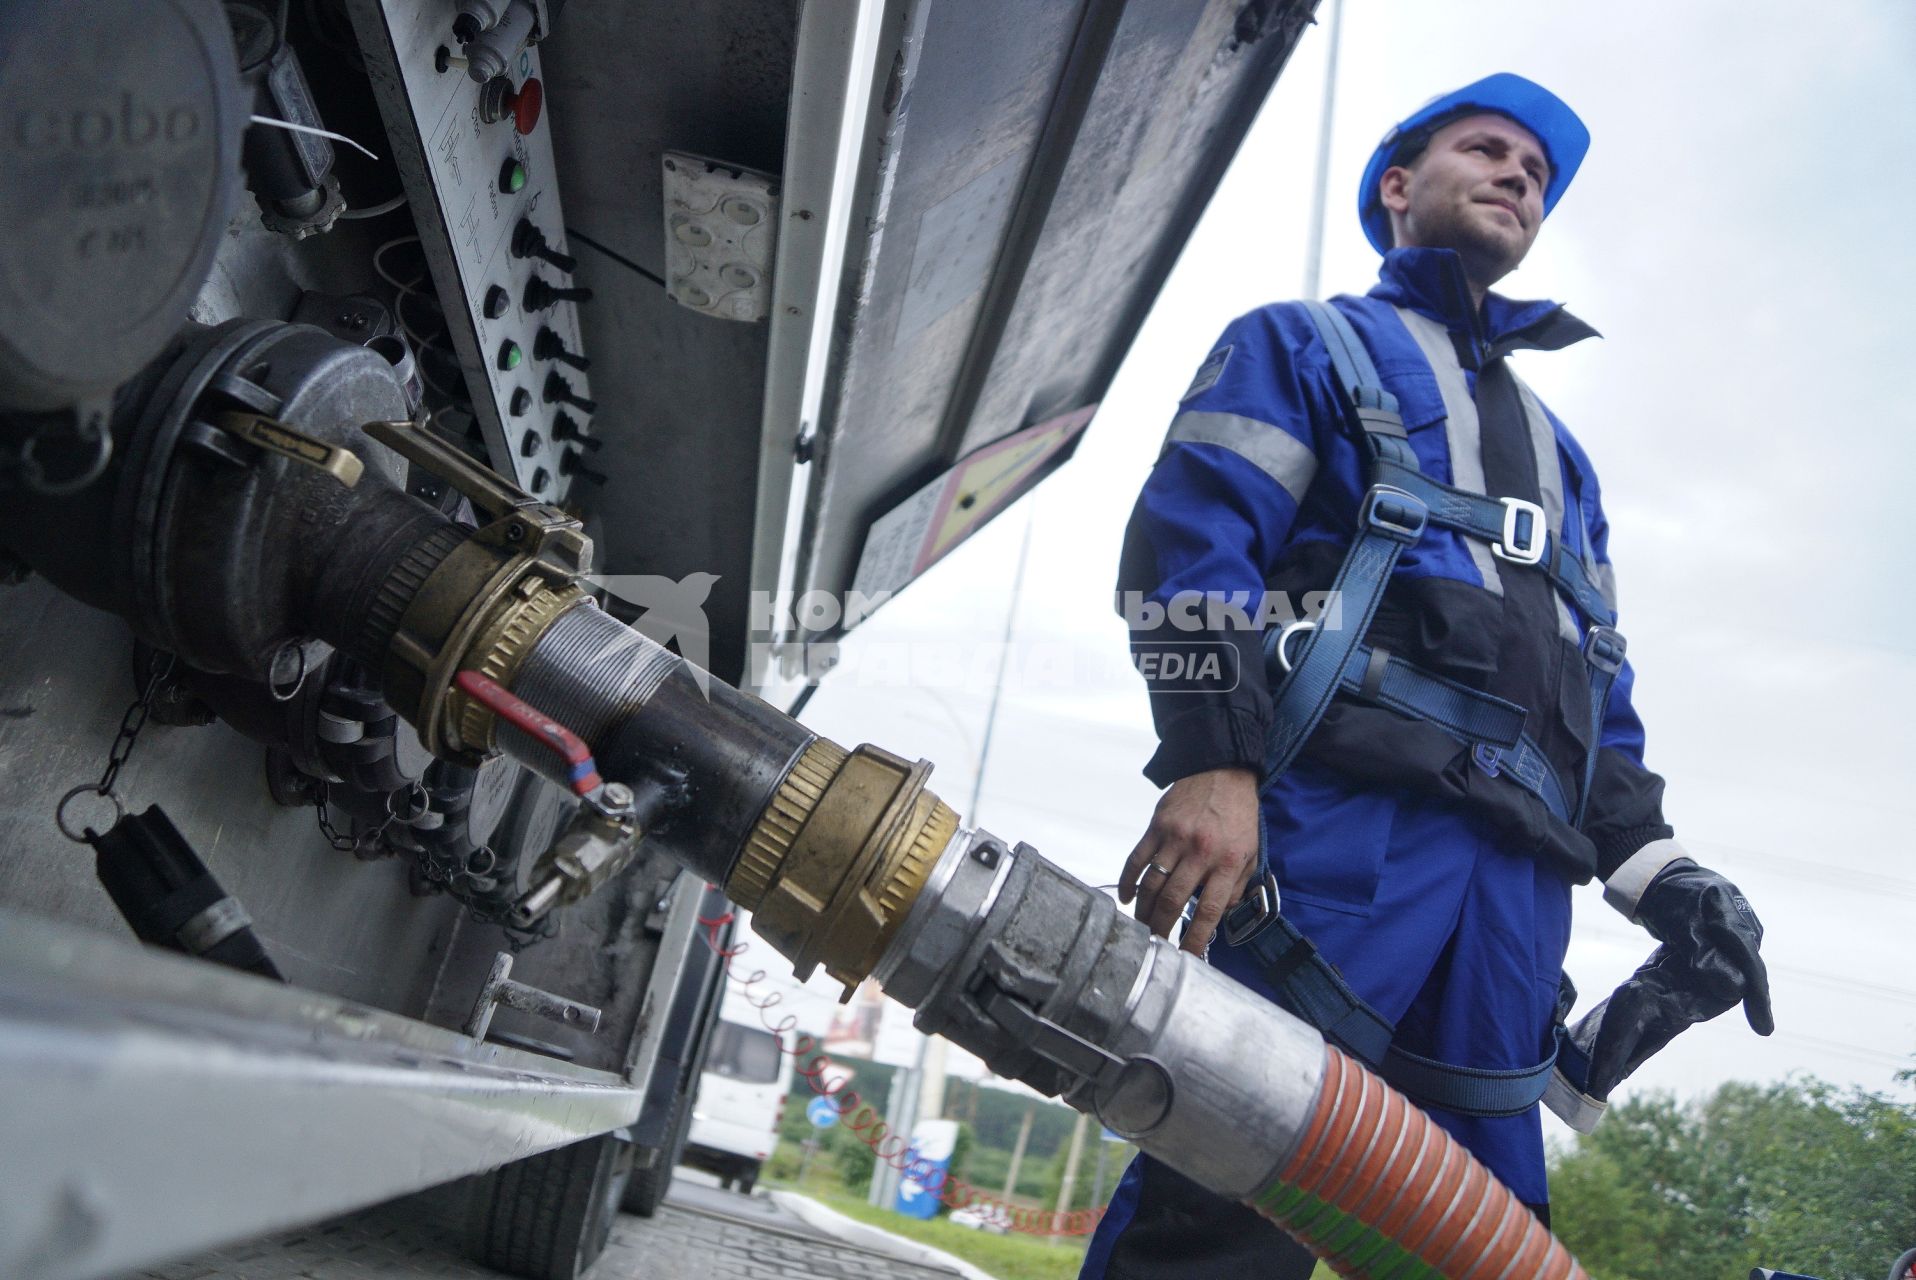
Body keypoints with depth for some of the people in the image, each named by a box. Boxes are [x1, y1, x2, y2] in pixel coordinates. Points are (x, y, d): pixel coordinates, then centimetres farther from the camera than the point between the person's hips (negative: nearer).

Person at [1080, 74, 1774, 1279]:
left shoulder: (1559, 454, 35)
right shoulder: (1302, 345, 16)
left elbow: (1602, 692, 30)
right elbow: (1187, 538, -2)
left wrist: (1663, 875, 14)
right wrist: (1210, 760, -17)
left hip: (1515, 883, 7)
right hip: (1336, 827, -6)